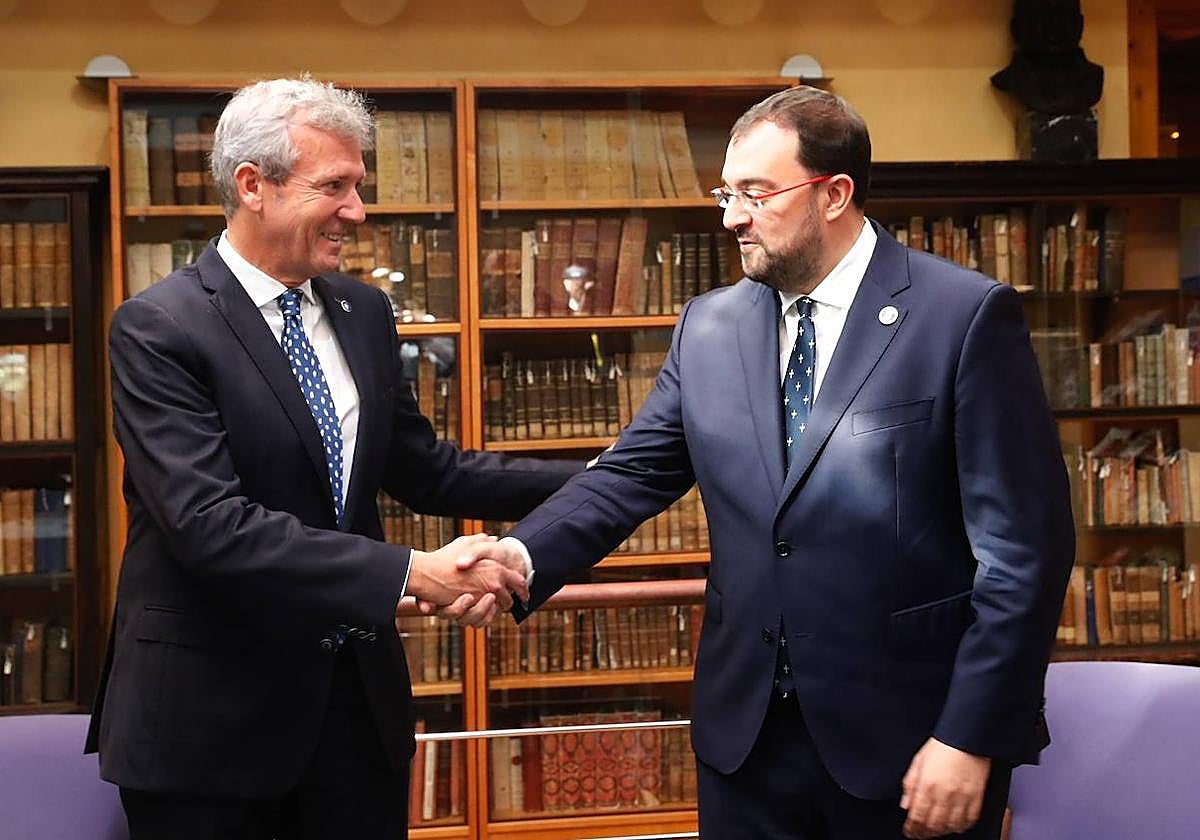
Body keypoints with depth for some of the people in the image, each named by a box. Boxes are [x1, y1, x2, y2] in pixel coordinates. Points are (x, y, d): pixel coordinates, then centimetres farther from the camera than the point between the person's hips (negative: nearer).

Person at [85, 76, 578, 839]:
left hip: (357, 693, 6)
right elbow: (210, 521, -24)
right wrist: (408, 572, -28)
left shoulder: (364, 312, 7)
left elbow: (422, 469, 13)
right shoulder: (159, 328, -14)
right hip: (212, 710, -6)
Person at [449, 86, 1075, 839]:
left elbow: (1025, 545, -10)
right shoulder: (708, 328, 7)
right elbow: (631, 476, 7)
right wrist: (523, 555, -12)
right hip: (746, 732, 5)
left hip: (908, 740, -4)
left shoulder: (966, 317, -9)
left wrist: (970, 739, -14)